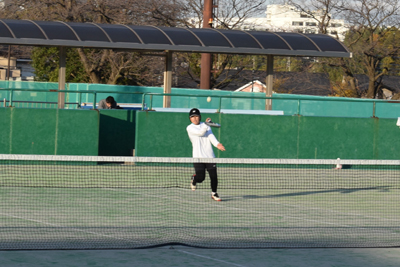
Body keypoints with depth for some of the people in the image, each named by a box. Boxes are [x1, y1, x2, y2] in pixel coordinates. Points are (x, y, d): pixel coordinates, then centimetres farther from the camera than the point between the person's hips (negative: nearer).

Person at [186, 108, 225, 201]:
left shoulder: (205, 126, 13)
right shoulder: (190, 128, 1)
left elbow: (211, 135, -3)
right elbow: (200, 132, -14)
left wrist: (217, 144, -20)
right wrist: (206, 124, -18)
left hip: (209, 155, 3)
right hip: (198, 156, -3)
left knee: (213, 175, -4)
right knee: (200, 178, -9)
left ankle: (214, 193, 17)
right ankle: (194, 179, 28)